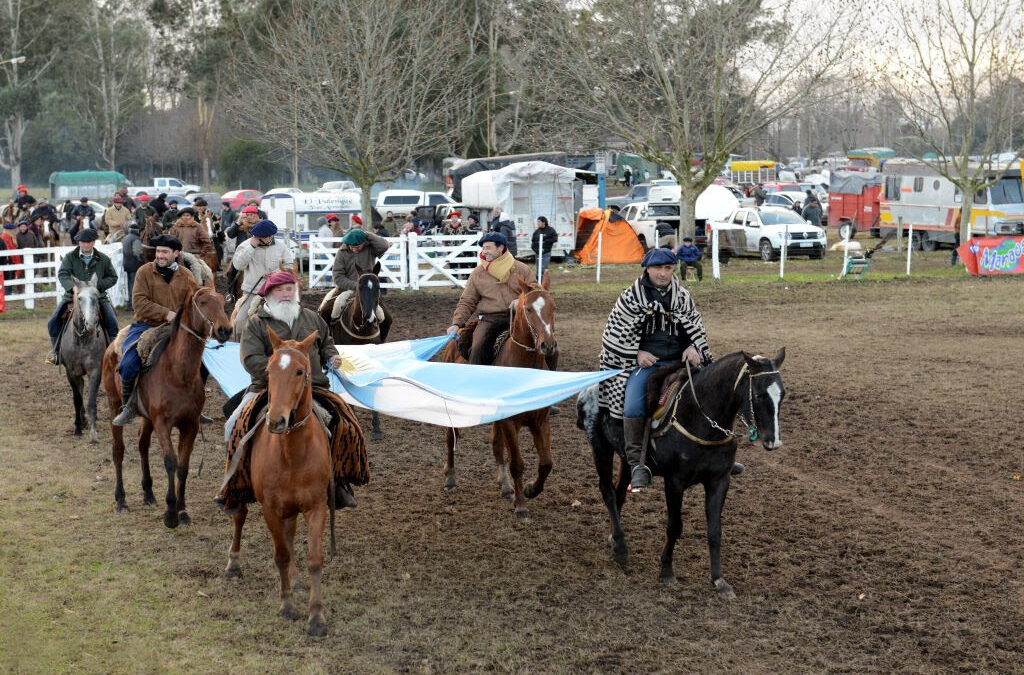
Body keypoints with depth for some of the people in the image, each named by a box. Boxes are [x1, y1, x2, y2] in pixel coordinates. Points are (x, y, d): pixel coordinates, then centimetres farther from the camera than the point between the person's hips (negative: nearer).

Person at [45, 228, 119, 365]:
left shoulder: (103, 259, 6)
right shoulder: (70, 257, 1)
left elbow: (113, 277, 10)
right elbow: (63, 274, -12)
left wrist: (98, 285, -9)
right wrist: (72, 287, -32)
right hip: (72, 296, 0)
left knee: (112, 322, -19)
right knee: (53, 322, -10)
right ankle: (56, 351, 9)